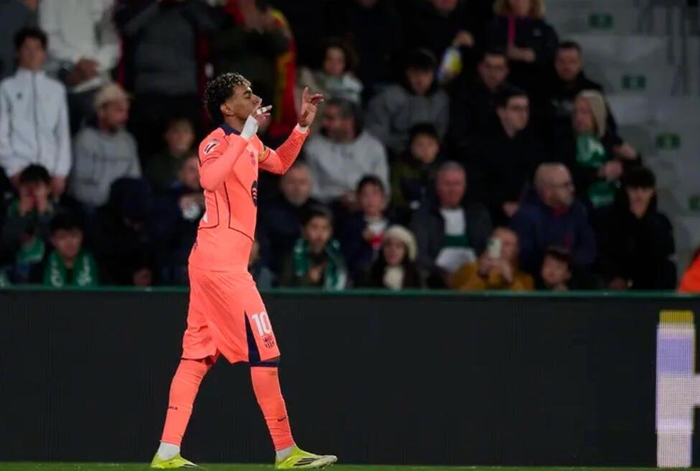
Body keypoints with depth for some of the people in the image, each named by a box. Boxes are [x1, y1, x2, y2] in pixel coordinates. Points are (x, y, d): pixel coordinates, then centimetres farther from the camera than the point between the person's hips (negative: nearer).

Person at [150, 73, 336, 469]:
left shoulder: (251, 144, 16)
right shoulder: (217, 142, -12)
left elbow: (280, 164, 35)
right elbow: (210, 179, -33)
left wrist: (303, 126, 22)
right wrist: (246, 134, -30)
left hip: (224, 262, 10)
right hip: (221, 261, -10)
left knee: (198, 355, 7)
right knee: (264, 352, -7)